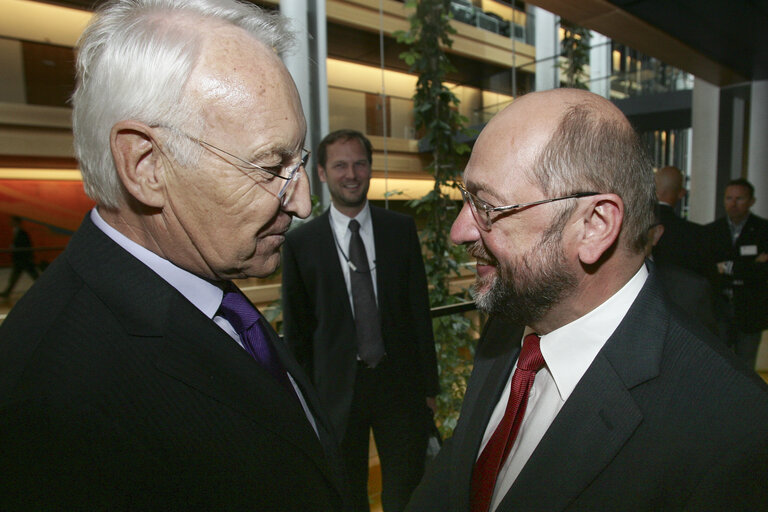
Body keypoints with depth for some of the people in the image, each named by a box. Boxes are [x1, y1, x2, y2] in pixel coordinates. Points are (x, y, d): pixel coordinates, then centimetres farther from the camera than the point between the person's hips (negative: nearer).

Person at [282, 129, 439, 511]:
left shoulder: (401, 229, -1)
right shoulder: (301, 242, -5)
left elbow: (419, 309, 2)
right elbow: (296, 330, 0)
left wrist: (429, 384, 3)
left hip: (400, 383, 1)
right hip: (337, 390, -1)